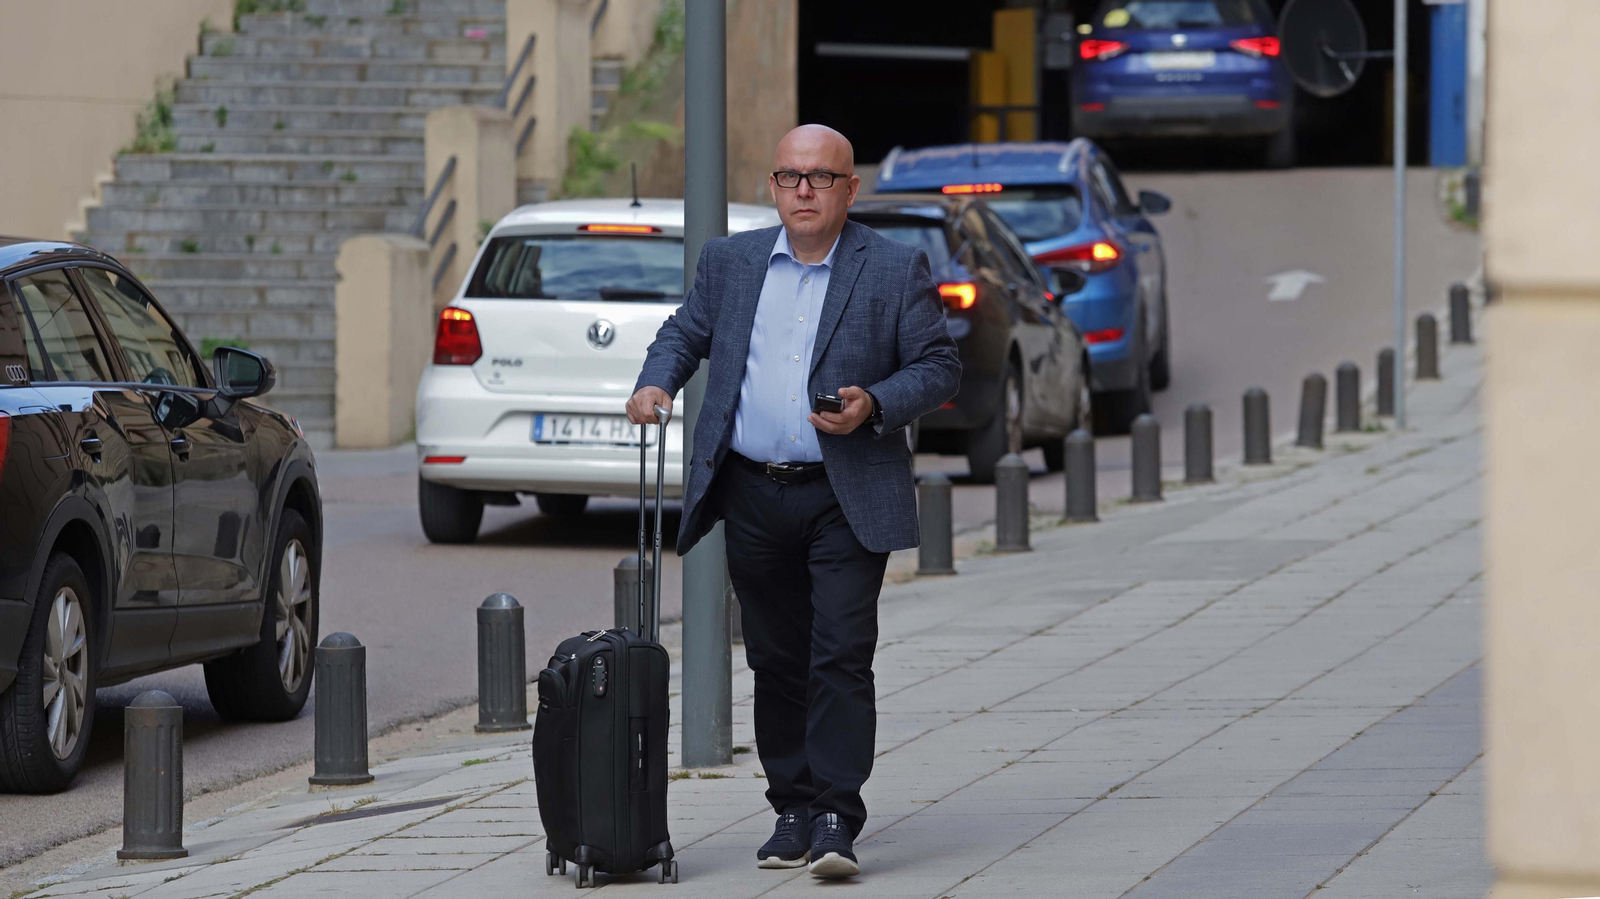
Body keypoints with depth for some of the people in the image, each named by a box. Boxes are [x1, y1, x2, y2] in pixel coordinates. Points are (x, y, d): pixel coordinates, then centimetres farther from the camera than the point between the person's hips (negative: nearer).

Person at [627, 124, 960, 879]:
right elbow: (684, 333, 19)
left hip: (847, 499, -4)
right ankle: (793, 811, 18)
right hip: (754, 497, 4)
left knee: (842, 656, -10)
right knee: (776, 662, 9)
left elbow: (939, 366, 1)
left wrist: (874, 407, -16)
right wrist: (655, 383, -2)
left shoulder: (896, 270, 0)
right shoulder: (730, 262, 10)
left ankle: (835, 820, -10)